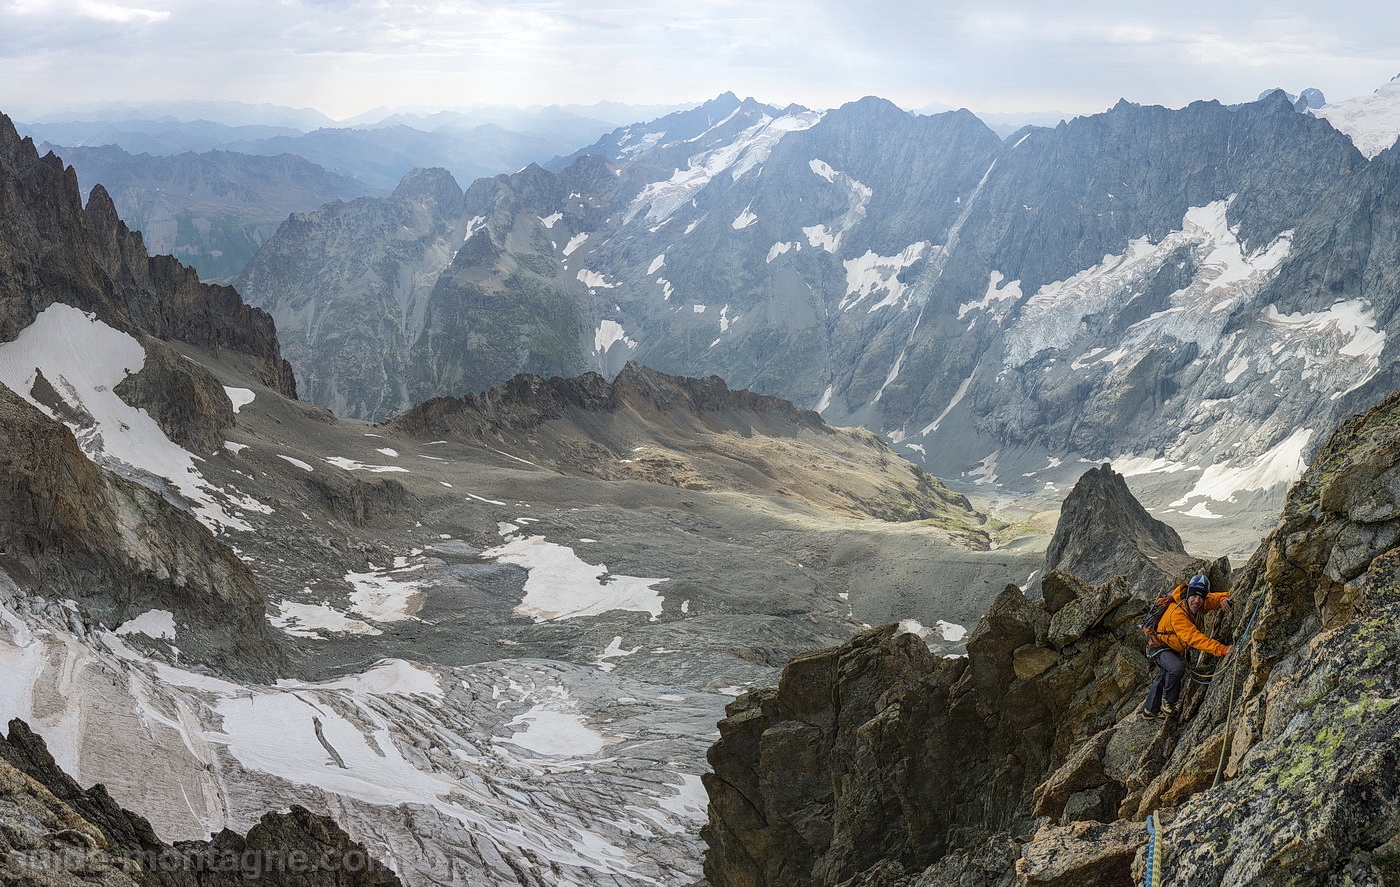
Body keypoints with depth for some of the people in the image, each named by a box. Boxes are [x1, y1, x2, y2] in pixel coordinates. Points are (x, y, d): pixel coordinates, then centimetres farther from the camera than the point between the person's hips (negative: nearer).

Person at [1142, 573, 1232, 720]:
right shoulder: (1177, 613, -39)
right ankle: (1167, 702, -10)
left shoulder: (1201, 604, -17)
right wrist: (1222, 650, -55)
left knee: (1163, 678, 22)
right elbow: (1193, 638, -48)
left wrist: (1223, 599, -30)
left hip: (1177, 649, 8)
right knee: (1177, 668, -34)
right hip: (1160, 646, -8)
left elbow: (1215, 597, -2)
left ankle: (1149, 711, 42)